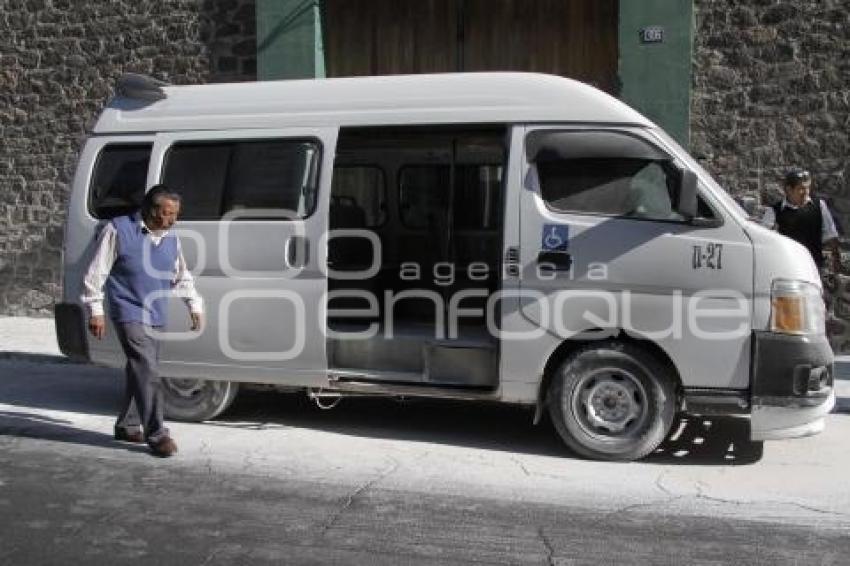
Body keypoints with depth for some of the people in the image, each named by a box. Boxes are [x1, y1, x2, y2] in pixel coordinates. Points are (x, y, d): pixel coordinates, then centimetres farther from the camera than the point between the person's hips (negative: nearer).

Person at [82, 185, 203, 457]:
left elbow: (183, 277, 21)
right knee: (148, 372, -14)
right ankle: (156, 434, -11)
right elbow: (96, 273, -6)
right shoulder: (118, 230, -9)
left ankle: (127, 426, 28)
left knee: (139, 372, 14)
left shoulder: (171, 239, 10)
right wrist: (95, 311, -9)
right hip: (129, 315, -7)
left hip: (156, 317, 7)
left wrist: (195, 305, 12)